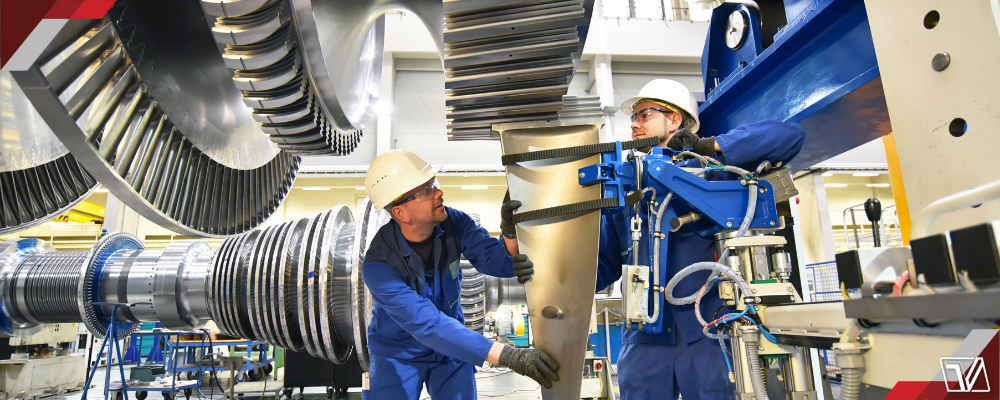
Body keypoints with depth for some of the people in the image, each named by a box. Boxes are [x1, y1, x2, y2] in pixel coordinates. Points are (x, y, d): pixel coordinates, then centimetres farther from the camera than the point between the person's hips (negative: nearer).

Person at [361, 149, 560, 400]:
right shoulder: (378, 266, -31)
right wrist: (508, 356, -44)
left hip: (451, 344, 4)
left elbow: (497, 261, -25)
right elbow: (428, 324, -39)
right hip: (398, 351, -3)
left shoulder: (454, 222, -17)